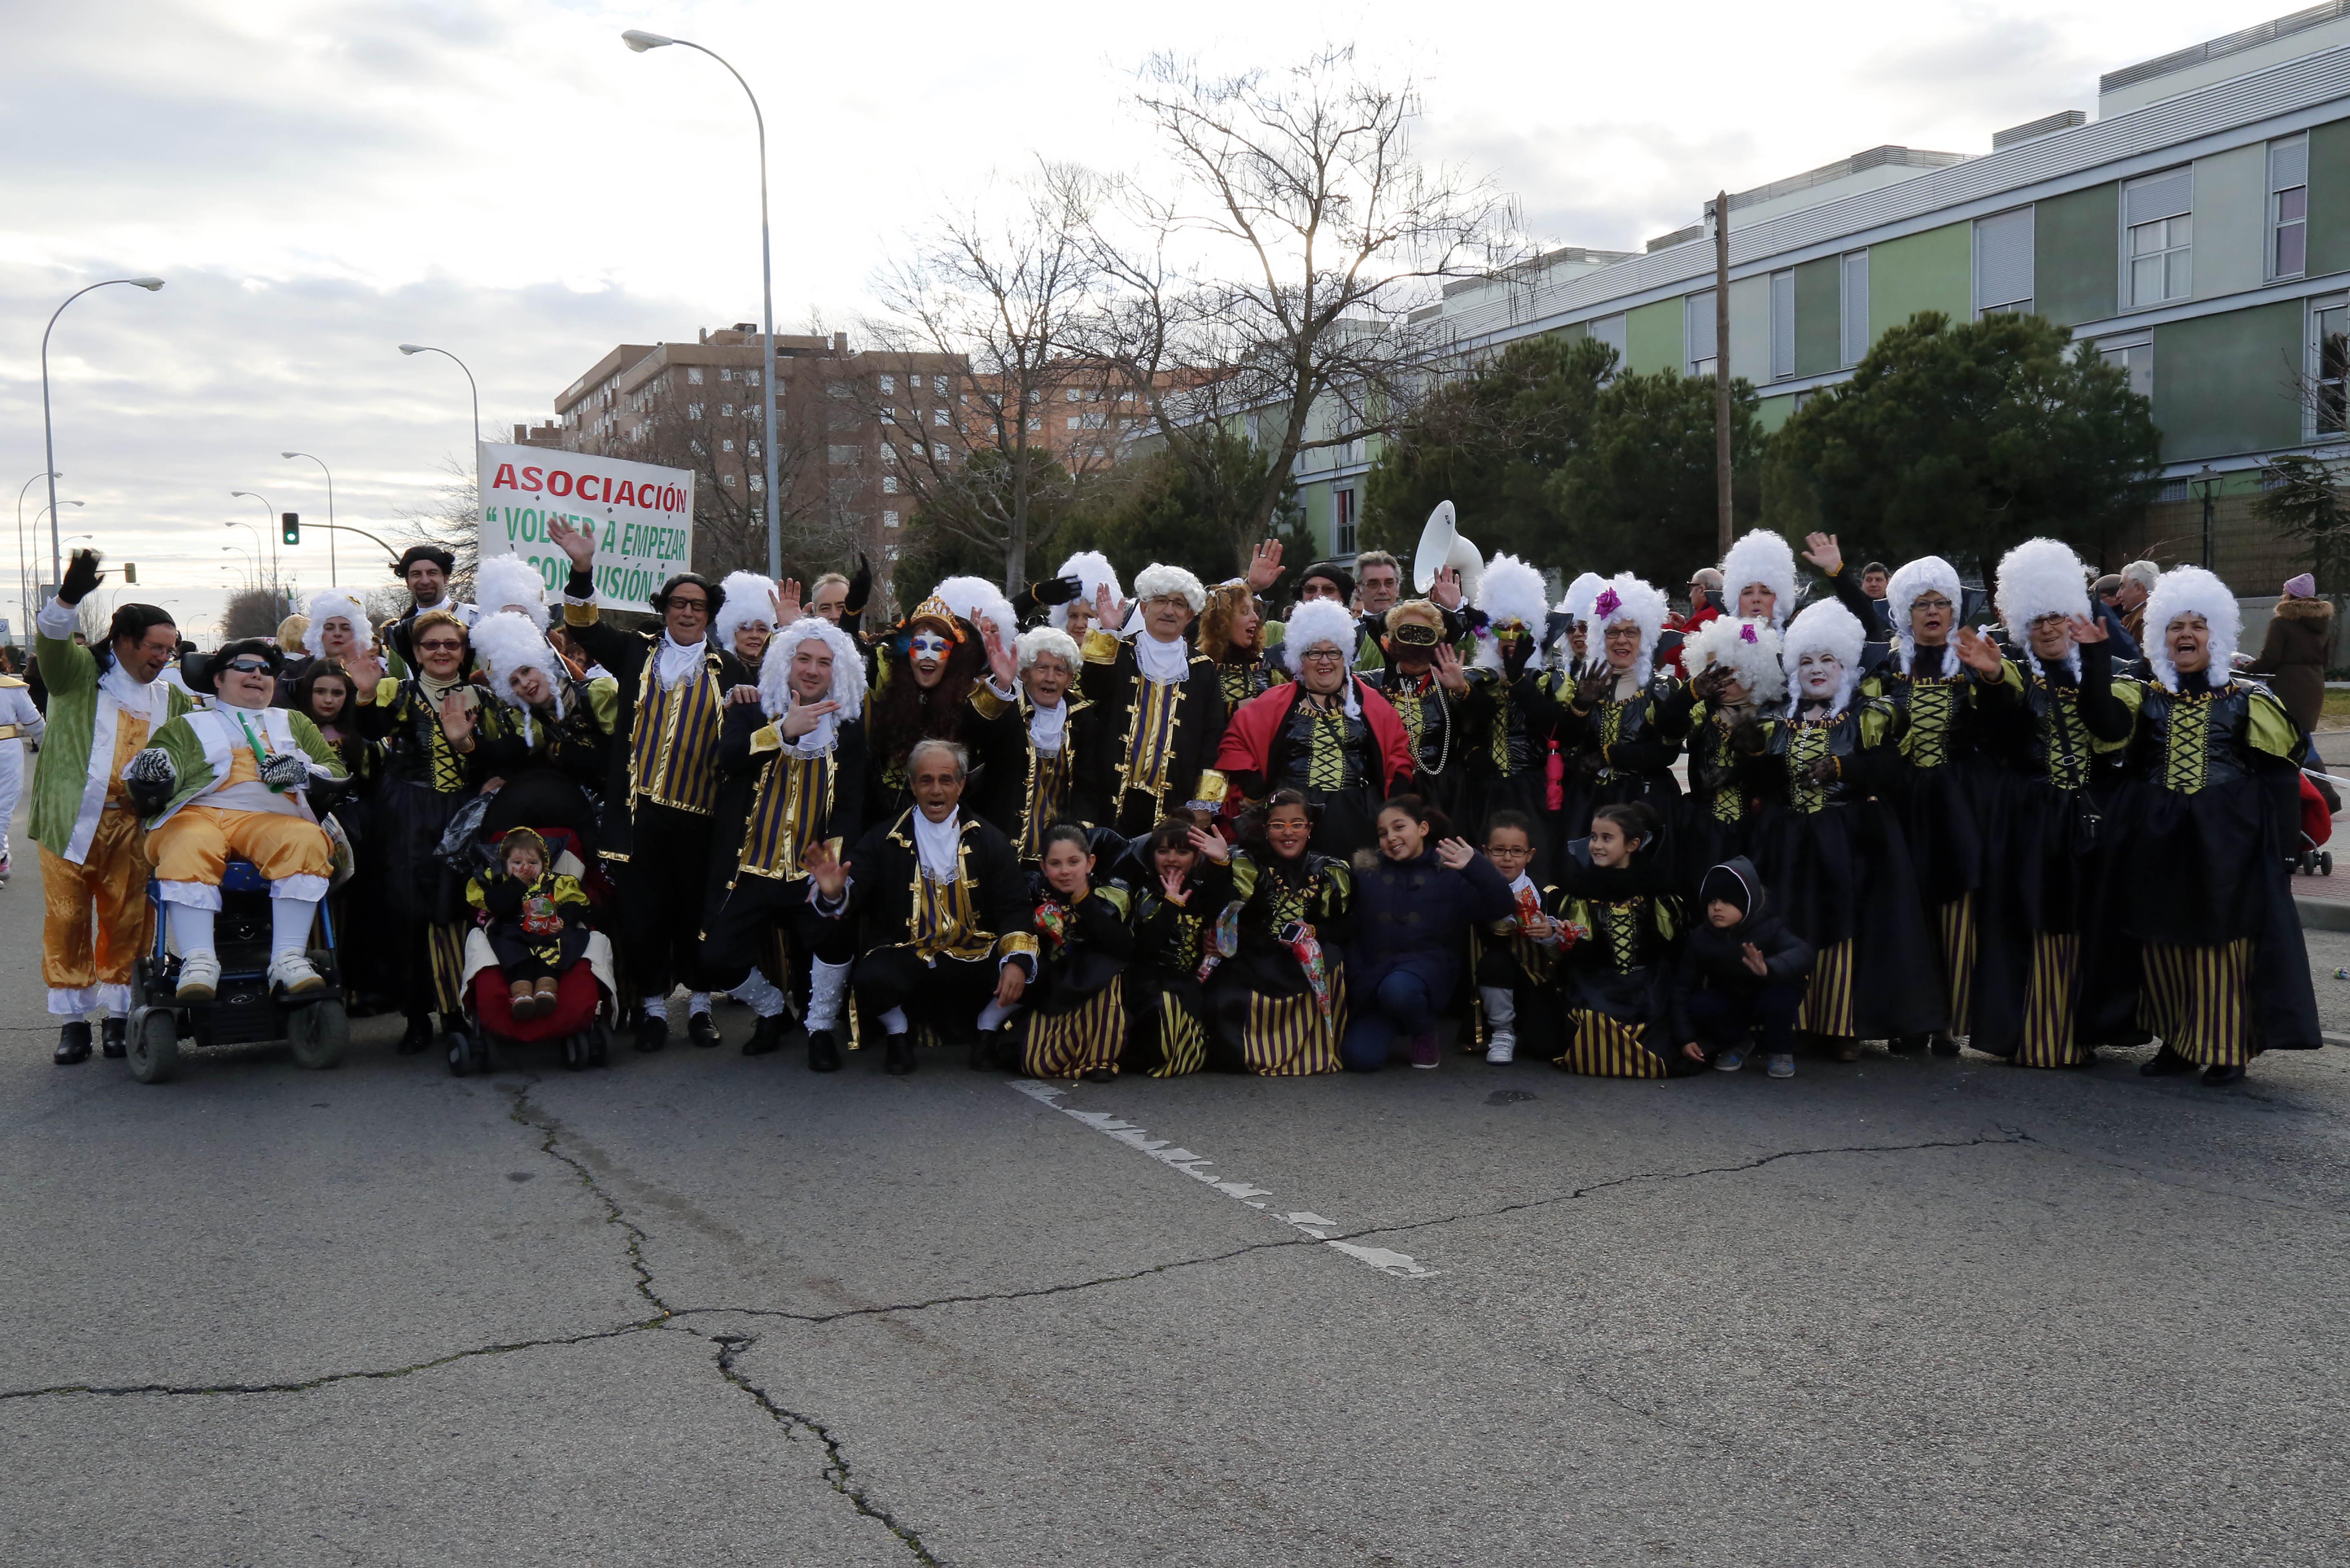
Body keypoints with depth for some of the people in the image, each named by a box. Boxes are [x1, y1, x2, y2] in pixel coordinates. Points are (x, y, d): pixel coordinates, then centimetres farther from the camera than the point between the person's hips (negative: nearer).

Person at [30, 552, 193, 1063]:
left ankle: (119, 1015, 12)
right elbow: (50, 640, -12)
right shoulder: (81, 672, 7)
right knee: (67, 919, 0)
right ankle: (72, 1019, 7)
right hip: (71, 820, -3)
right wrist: (70, 597, -29)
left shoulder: (171, 700, 19)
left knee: (127, 922, 2)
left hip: (132, 825, 3)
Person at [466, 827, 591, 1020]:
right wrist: (517, 882, 0)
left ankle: (546, 988, -51)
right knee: (506, 945, -33)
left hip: (550, 933, 0)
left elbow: (575, 906, 9)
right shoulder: (500, 883, 18)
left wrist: (563, 921, -12)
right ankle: (521, 992, -51)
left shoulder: (556, 883, 20)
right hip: (514, 934, 0)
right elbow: (496, 906, -3)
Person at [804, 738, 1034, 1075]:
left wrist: (1017, 961, -20)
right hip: (904, 956, -1)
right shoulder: (884, 839, 5)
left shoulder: (989, 842, 7)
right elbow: (853, 894, -5)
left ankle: (987, 1029, 8)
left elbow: (1014, 910, -1)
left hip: (975, 956, 1)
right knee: (872, 980, -33)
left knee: (1027, 971, -27)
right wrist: (833, 893, -31)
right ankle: (898, 1032, 4)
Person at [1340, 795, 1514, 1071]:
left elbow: (1500, 908, -10)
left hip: (1427, 965, -2)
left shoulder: (1449, 873, 2)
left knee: (1397, 988, -38)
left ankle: (1424, 1033, -3)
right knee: (1360, 1058, -19)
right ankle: (1388, 1026, 18)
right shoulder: (1368, 874, 8)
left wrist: (1476, 867, -22)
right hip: (1375, 972, 2)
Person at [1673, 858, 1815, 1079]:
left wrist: (1769, 969, -63)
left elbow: (1803, 953, -42)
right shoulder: (1699, 938, -16)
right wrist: (1687, 1037, -21)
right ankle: (1736, 1043, 3)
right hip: (1729, 1004, 2)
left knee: (1783, 991, -35)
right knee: (1698, 1004, -28)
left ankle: (1780, 1052, -7)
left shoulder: (1769, 928, -24)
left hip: (1766, 1003, -2)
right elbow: (1683, 986, -14)